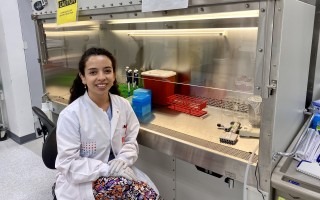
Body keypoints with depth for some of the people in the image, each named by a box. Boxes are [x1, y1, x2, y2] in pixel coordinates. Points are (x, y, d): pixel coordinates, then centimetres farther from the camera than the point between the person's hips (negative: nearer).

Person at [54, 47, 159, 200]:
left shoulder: (123, 105, -4)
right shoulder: (70, 115, -17)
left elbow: (131, 140, 5)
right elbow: (68, 164, -16)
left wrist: (123, 160, -16)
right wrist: (109, 169, -24)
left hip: (118, 172, 5)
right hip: (82, 180, -4)